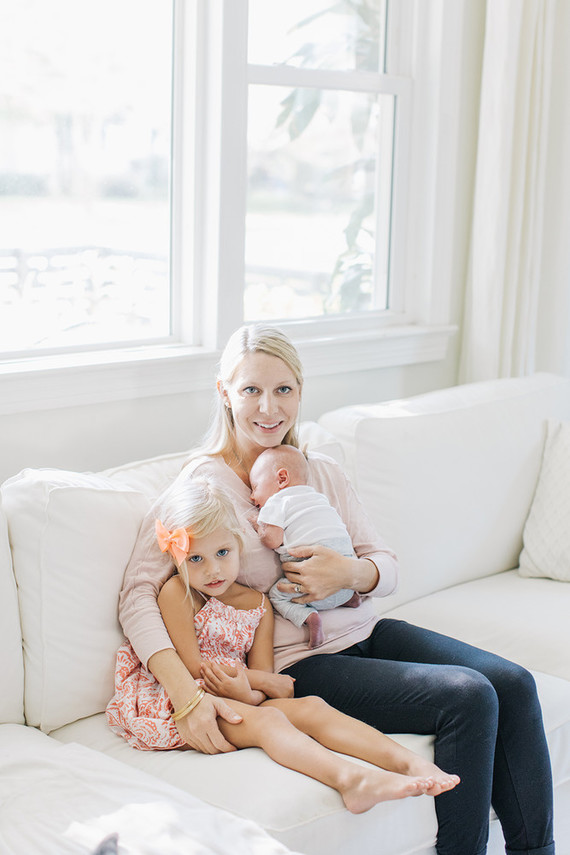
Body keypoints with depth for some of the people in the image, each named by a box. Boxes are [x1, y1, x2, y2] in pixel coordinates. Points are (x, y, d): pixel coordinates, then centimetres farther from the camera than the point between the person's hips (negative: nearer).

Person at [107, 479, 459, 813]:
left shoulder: (257, 604, 10)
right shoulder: (177, 593, -4)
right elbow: (195, 668, -9)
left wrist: (244, 689, -25)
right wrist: (266, 680, -6)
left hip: (245, 700, 6)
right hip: (187, 703, -5)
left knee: (311, 707, -18)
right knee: (267, 719, -31)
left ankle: (408, 762, -34)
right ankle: (349, 778, -56)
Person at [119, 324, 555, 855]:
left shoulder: (321, 473, 10)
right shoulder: (202, 484, -8)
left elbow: (387, 567, 11)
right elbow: (138, 596, -17)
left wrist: (348, 572, -14)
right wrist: (186, 693, -31)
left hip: (364, 631, 7)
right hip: (297, 663, -6)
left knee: (514, 684, -12)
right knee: (468, 697, -23)